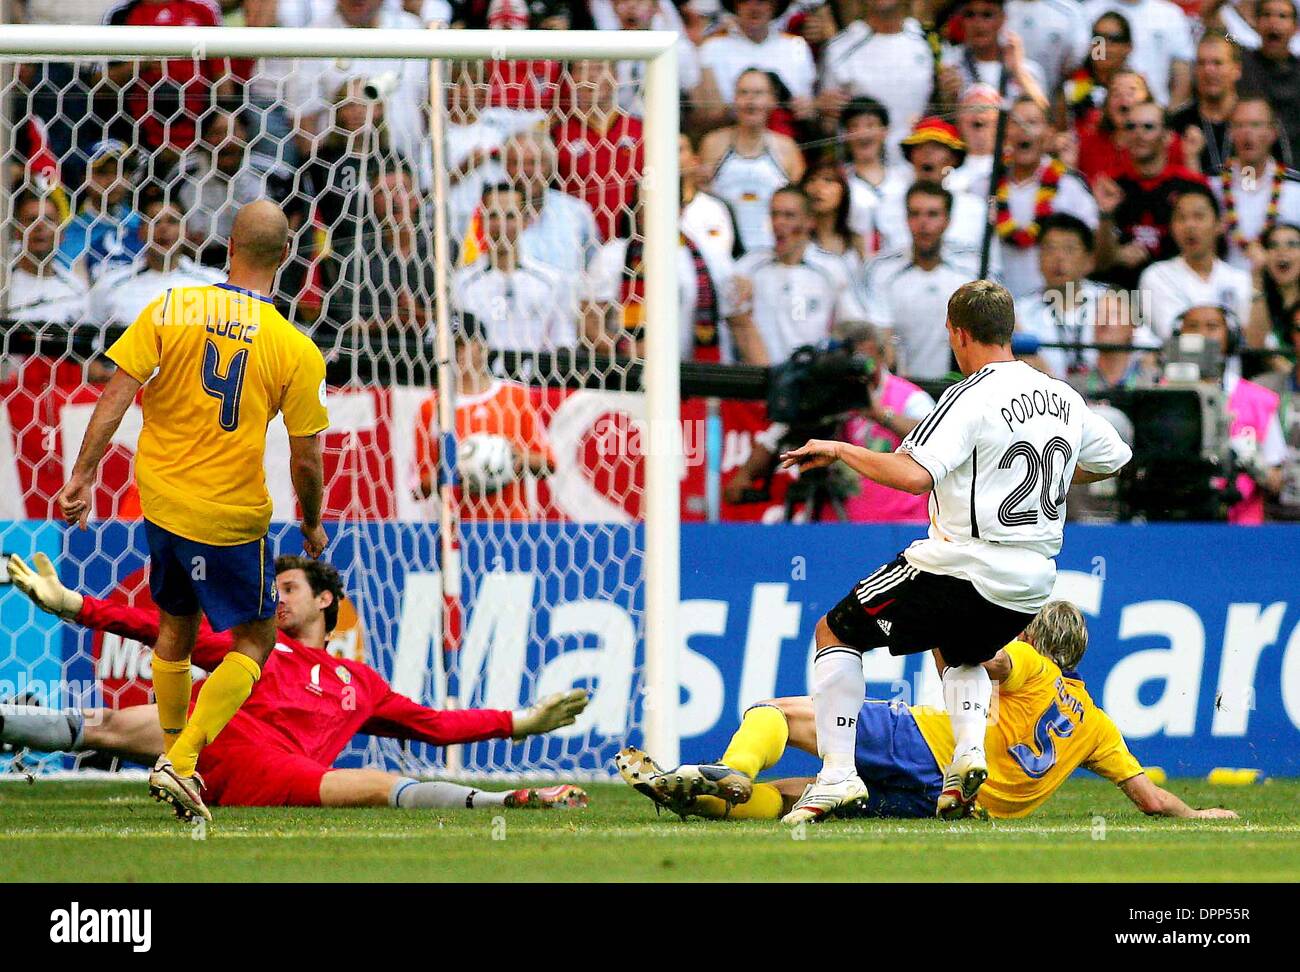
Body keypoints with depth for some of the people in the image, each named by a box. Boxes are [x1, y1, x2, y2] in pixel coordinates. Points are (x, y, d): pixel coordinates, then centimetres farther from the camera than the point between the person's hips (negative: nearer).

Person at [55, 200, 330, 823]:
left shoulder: (170, 309, -7)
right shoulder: (296, 351, -12)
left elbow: (117, 394, -10)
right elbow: (306, 458, -7)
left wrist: (82, 476, -4)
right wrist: (312, 523, 11)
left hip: (161, 499, 4)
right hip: (231, 515, -4)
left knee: (175, 628, 22)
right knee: (254, 641, 9)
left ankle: (174, 757, 31)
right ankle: (180, 761, -6)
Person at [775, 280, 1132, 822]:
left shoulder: (971, 399, -14)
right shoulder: (1064, 398, 9)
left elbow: (913, 474, -26)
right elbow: (1113, 459, 24)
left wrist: (839, 450, -13)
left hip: (962, 569, -7)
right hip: (1032, 583, 7)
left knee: (835, 633, 10)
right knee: (961, 653, 36)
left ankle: (838, 773, -1)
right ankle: (970, 750, 8)